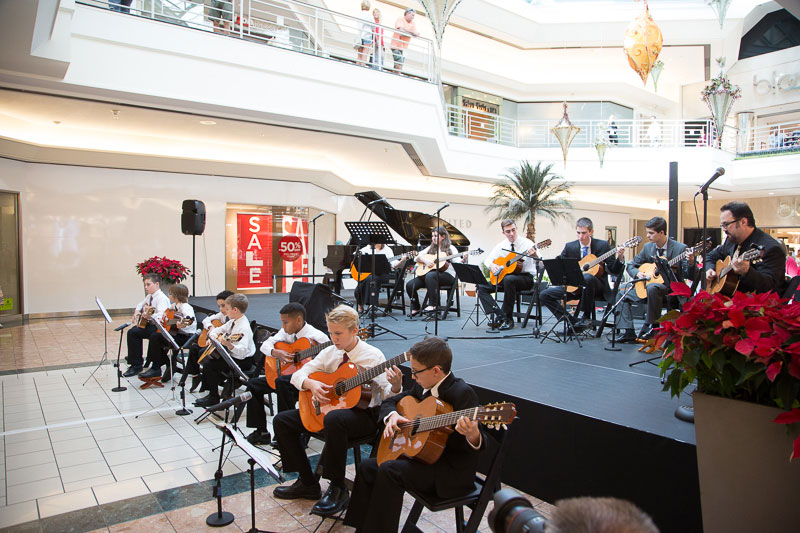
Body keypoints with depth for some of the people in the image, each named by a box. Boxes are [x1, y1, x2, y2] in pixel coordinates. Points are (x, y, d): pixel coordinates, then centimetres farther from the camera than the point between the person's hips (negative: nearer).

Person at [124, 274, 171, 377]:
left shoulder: (161, 298, -17)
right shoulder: (150, 296, 11)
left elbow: (160, 315, -31)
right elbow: (141, 304, 32)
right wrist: (136, 313, 15)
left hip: (158, 327, -10)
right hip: (149, 323, 10)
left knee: (132, 333, -17)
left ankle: (136, 365, -6)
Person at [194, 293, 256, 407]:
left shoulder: (244, 328, -25)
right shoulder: (233, 322, 5)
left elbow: (242, 351, -36)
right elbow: (217, 330, 20)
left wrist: (229, 345, -51)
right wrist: (213, 337, 0)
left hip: (242, 360, -10)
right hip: (229, 354, 10)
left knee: (208, 365, -18)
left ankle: (214, 398, -4)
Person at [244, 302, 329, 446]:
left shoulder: (316, 336, -16)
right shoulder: (287, 332, 4)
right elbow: (265, 345, 4)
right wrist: (276, 353, -16)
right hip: (287, 374, 8)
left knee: (282, 382, -36)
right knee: (253, 384, 2)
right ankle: (261, 432, 9)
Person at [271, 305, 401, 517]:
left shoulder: (373, 355, -12)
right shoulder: (329, 353, 5)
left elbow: (385, 393, -17)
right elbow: (298, 374, 5)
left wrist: (395, 386, -41)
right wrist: (311, 383, -17)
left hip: (364, 413, -7)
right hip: (329, 405, 7)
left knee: (334, 419, -41)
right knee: (282, 420, -3)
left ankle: (337, 489, -21)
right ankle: (307, 482, 7)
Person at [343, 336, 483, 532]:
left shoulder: (462, 393, -20)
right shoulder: (422, 387, 4)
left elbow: (476, 445, -24)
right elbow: (389, 402, 16)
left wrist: (472, 434, -48)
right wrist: (393, 415, -7)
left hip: (453, 471, -9)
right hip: (424, 455, 9)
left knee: (389, 471, -25)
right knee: (367, 467, 4)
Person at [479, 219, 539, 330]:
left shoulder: (527, 243, -9)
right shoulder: (501, 245, 6)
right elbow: (488, 259, 14)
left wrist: (534, 256, -39)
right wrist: (491, 265, -11)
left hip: (526, 277, -5)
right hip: (504, 276, 6)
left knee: (508, 279, -39)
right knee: (482, 287, -12)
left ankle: (508, 319, -27)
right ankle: (500, 315, -21)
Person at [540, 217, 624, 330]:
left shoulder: (602, 245, -2)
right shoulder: (569, 247, 4)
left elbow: (615, 271, -2)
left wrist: (619, 258, -21)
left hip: (596, 286, -4)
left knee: (587, 277, -40)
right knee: (545, 295, -11)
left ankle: (586, 317, -21)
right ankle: (572, 322, -8)